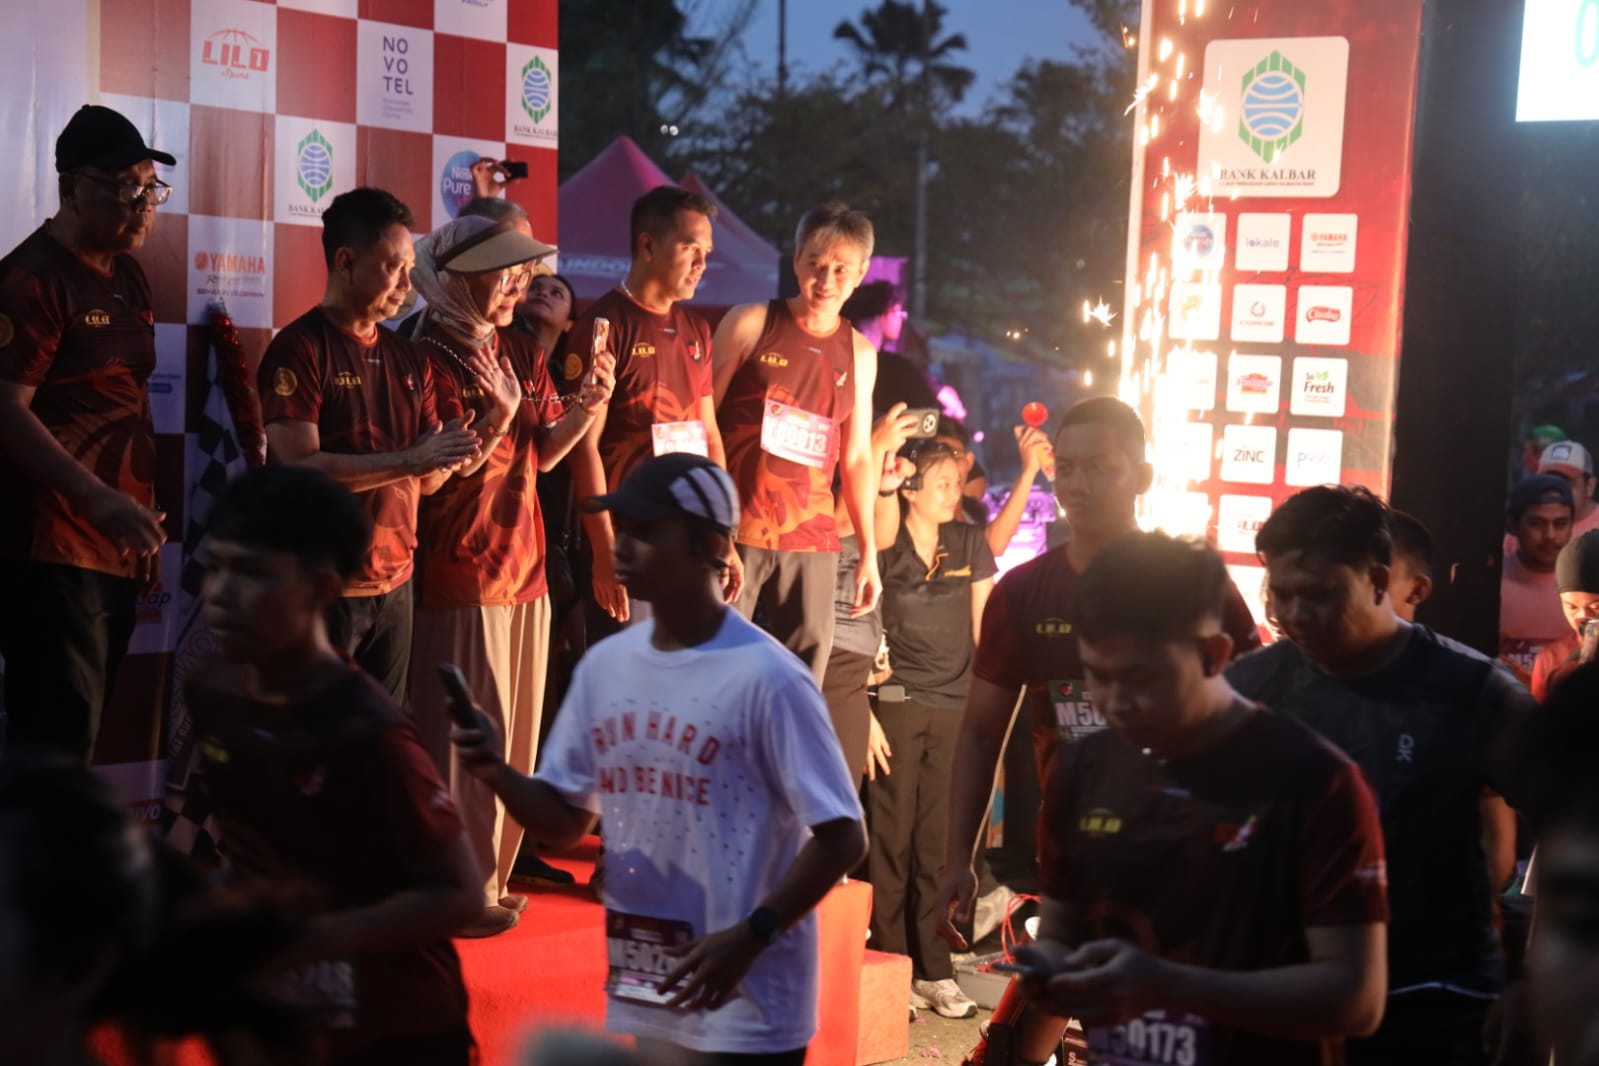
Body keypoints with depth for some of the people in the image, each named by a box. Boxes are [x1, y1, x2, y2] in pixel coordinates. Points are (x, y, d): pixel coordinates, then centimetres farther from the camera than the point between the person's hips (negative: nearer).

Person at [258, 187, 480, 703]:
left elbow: (426, 481, 13)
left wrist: (444, 457, -10)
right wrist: (408, 460, -21)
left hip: (396, 584, 6)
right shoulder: (299, 349, -8)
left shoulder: (409, 357, 12)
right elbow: (300, 468, -19)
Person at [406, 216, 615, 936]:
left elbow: (544, 455, 11)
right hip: (461, 574, -8)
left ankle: (491, 876, 24)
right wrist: (496, 418, -28)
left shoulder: (522, 353, 10)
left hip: (525, 567, 8)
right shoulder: (432, 360, -12)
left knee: (514, 736, 13)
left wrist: (587, 405, -6)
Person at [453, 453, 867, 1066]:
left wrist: (750, 936, -23)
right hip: (643, 999, 7)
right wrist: (496, 773, -8)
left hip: (747, 1011, -6)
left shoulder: (765, 679, -16)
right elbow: (563, 819, 11)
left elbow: (842, 838, -14)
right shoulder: (604, 665, 4)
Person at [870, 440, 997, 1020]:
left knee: (935, 840, 6)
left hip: (954, 706, 3)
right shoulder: (882, 547, -2)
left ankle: (933, 968, 12)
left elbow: (984, 628, 11)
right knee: (892, 835, 0)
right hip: (896, 703, -3)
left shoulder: (970, 544, 8)